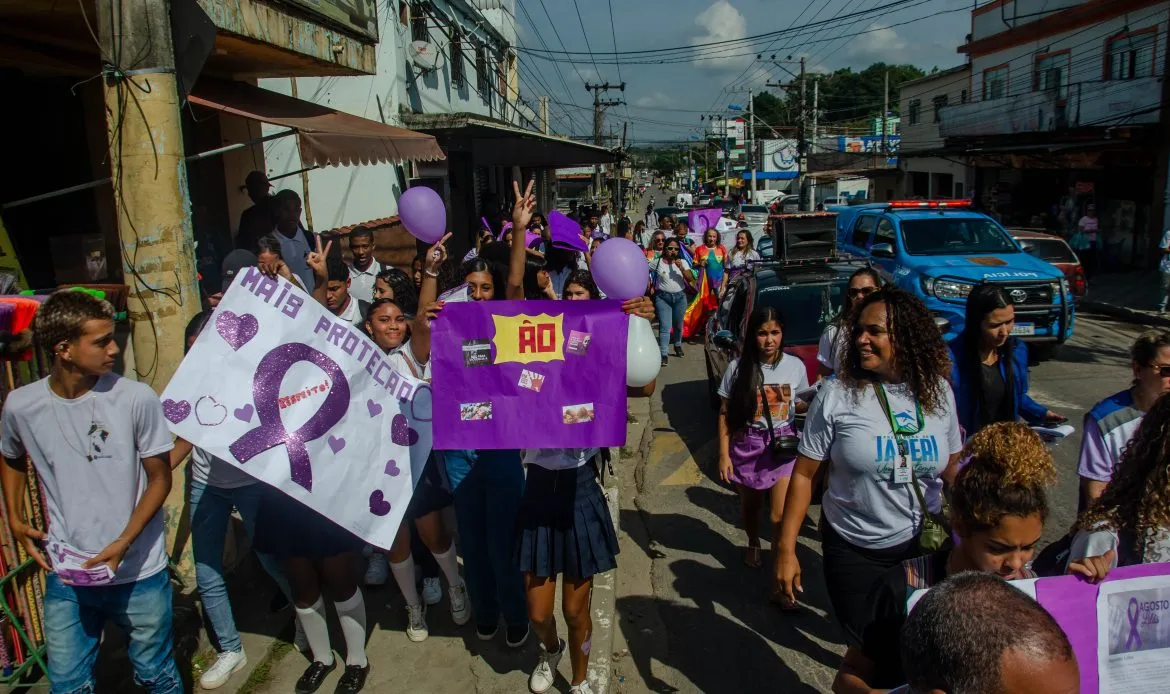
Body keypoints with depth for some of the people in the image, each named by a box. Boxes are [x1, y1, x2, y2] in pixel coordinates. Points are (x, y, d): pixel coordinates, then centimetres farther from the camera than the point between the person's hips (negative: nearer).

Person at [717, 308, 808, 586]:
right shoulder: (738, 368, -9)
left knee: (781, 515, -10)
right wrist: (724, 455, -8)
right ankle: (753, 545, 47)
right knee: (750, 504, 19)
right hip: (748, 446, 0)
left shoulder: (795, 366, -5)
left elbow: (800, 405, 9)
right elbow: (725, 415, -4)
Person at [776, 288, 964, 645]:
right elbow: (804, 473, -10)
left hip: (921, 547, 3)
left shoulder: (938, 391, -3)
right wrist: (786, 548, -13)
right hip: (853, 552, -3)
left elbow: (951, 469, 8)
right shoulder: (836, 394, -13)